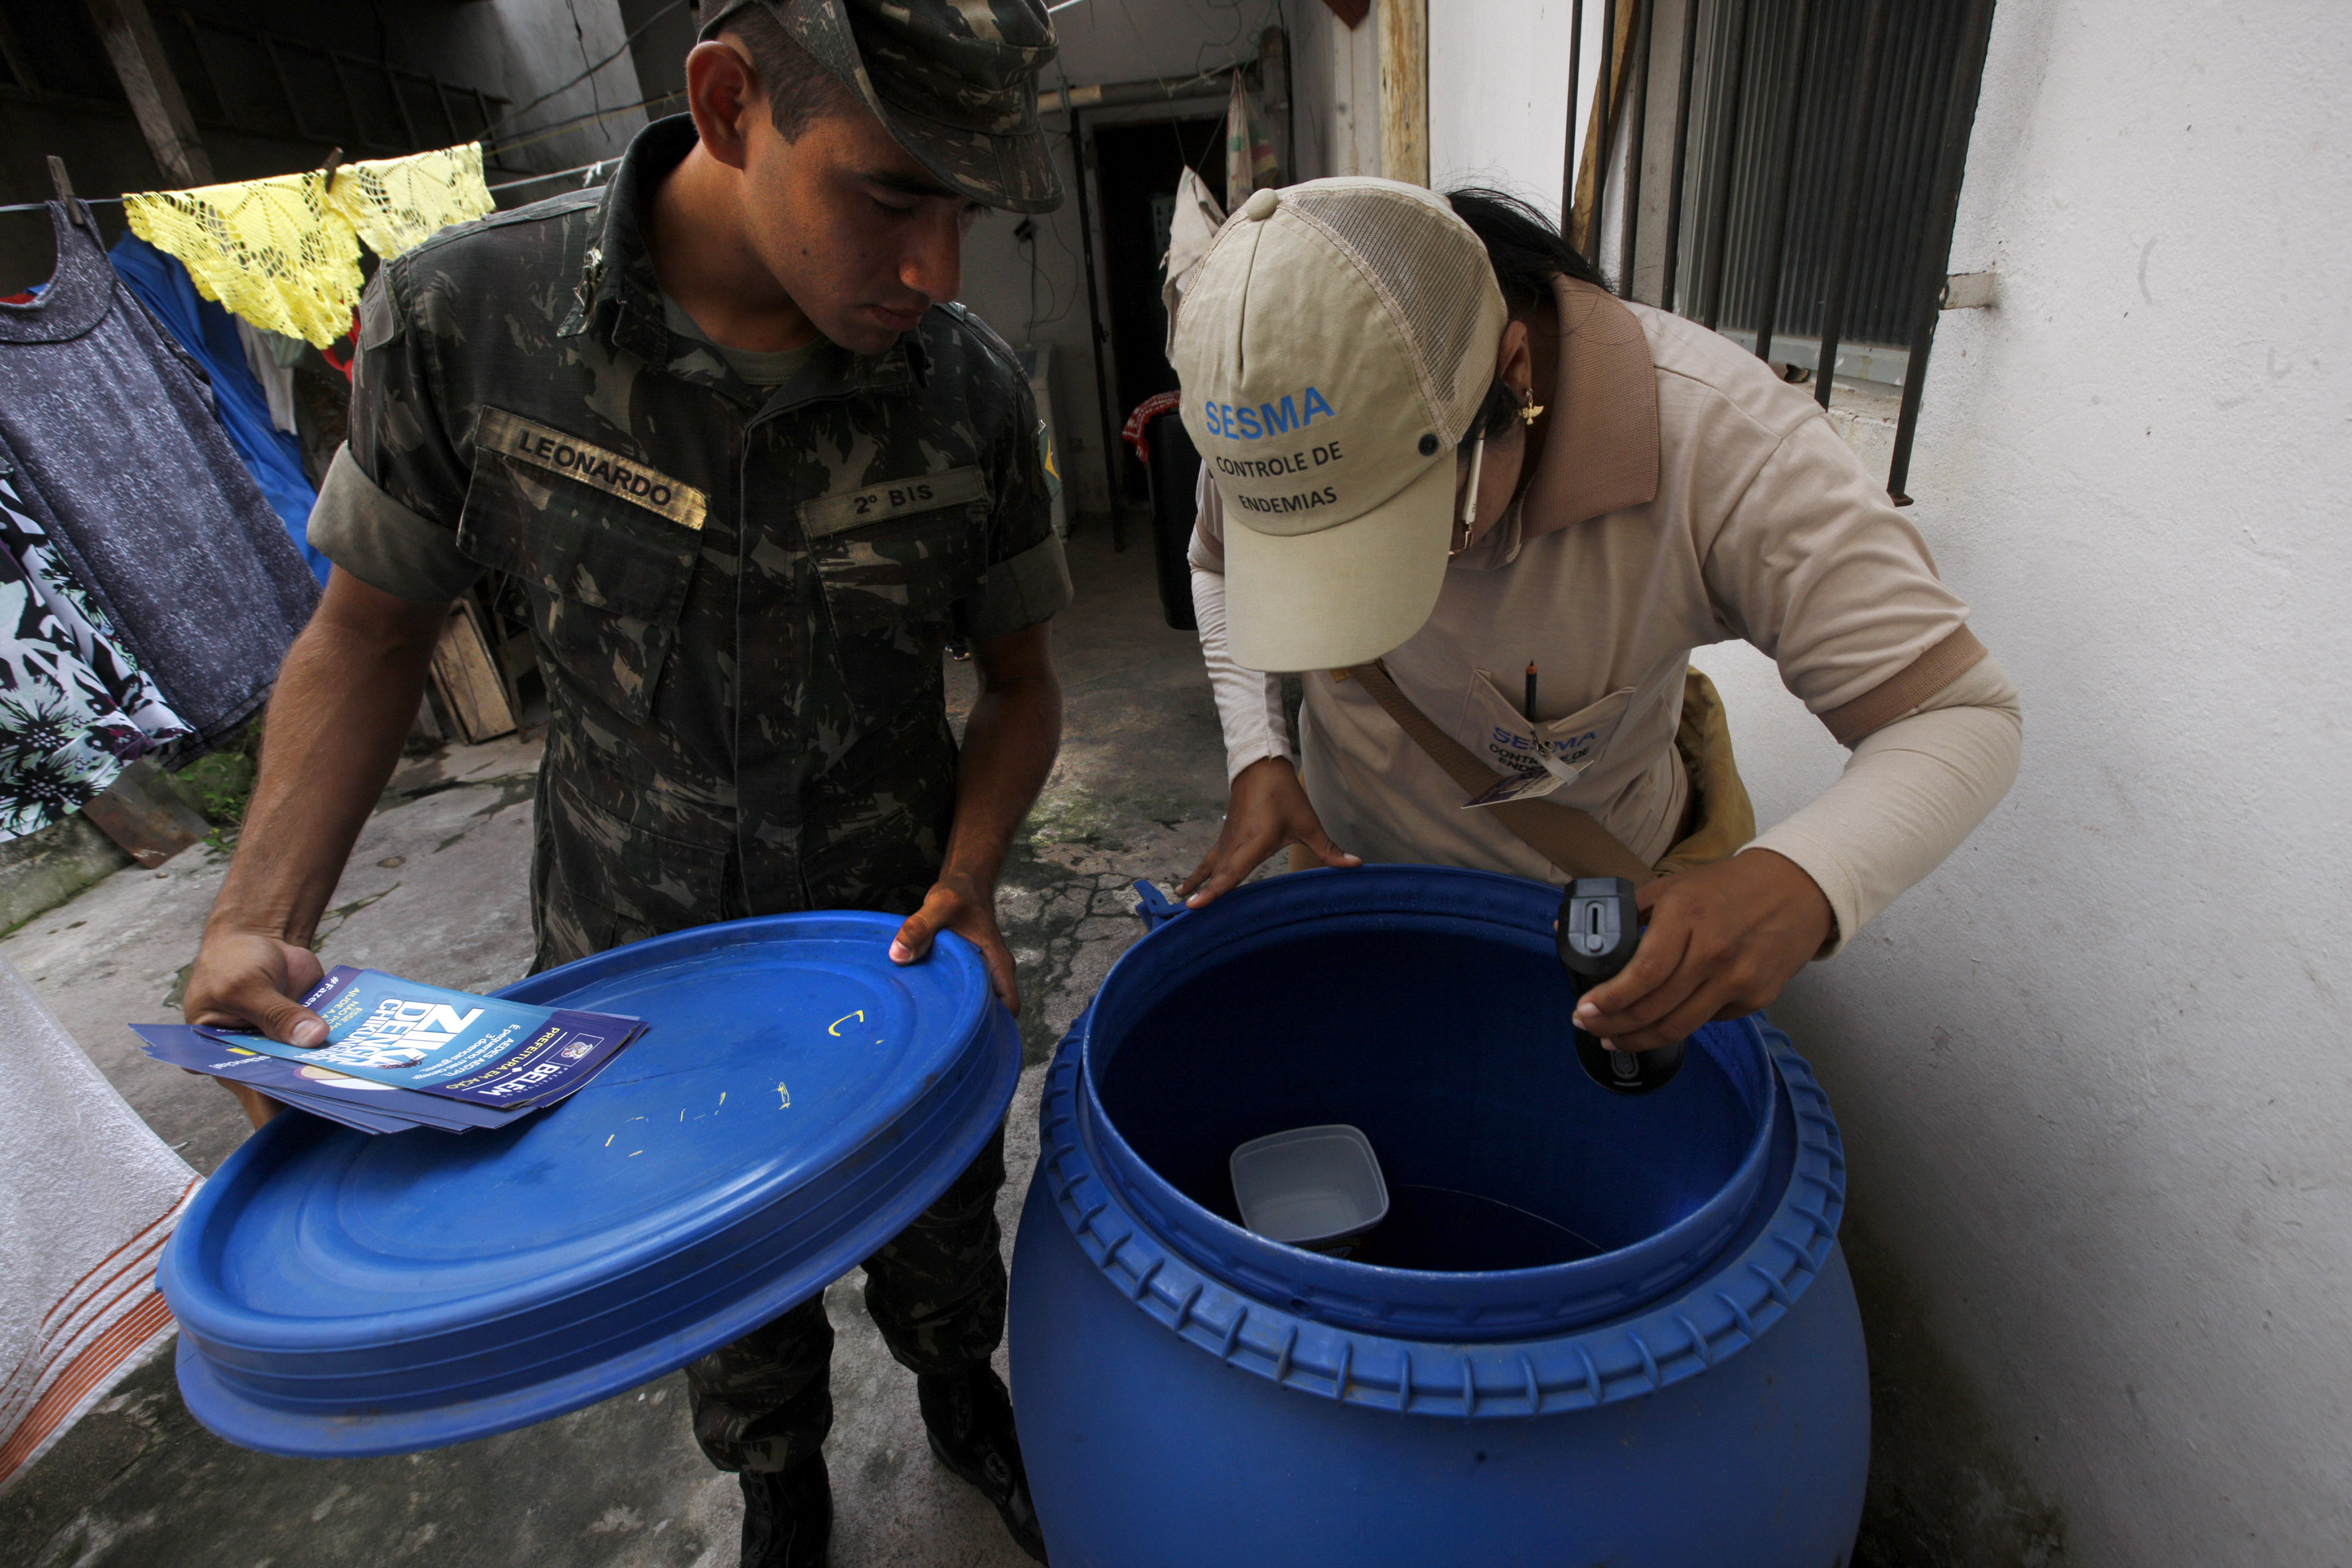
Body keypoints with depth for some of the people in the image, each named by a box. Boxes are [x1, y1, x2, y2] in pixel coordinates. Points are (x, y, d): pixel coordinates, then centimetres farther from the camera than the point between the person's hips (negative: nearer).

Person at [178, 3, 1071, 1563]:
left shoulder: (976, 394, -17)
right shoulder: (460, 318, -19)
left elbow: (1020, 677, -6)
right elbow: (370, 629, -5)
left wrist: (969, 873, -23)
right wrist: (259, 923, -14)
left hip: (902, 941, 1)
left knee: (937, 1233, 25)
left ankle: (962, 1395, 61)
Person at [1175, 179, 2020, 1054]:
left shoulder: (1719, 437, -33)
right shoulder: (1276, 424, -23)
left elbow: (1959, 718, -28)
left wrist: (1801, 885, -49)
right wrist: (1256, 756, -14)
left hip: (1597, 884, -2)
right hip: (1350, 854, 3)